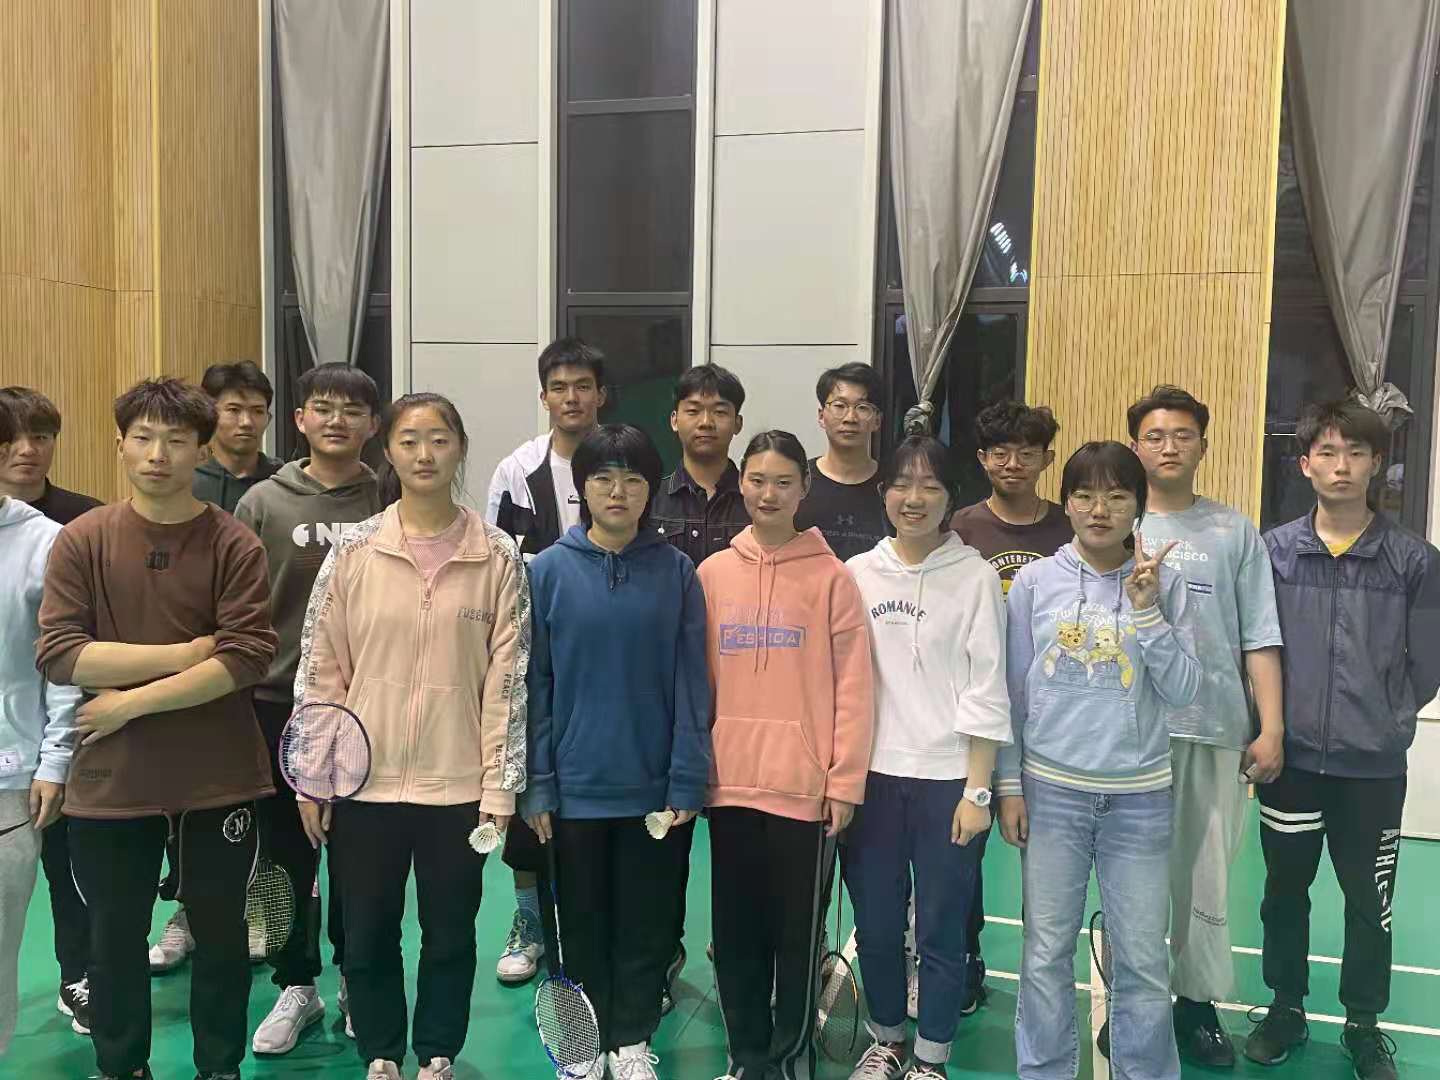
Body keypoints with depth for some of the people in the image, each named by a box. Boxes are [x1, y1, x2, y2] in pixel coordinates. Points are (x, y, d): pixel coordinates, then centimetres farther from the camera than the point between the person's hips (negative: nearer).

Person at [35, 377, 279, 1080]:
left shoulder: (234, 546, -6)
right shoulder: (82, 541, -2)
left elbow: (247, 657, -15)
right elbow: (58, 654, -11)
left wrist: (130, 702, -15)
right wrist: (185, 652, -16)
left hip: (218, 782, -1)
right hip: (110, 779, 1)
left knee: (221, 935, 13)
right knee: (115, 938, 15)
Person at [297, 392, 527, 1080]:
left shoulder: (498, 557, -3)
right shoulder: (354, 550, -1)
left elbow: (508, 681, -3)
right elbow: (319, 670, 2)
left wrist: (499, 789, -5)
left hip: (458, 783, -1)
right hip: (364, 780, 1)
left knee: (450, 933, 13)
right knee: (367, 933, 14)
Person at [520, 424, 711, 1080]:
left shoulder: (676, 572, -2)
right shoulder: (549, 570, -3)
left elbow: (691, 684, -2)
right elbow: (534, 683, -1)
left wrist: (688, 781, -7)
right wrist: (537, 782, -4)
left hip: (656, 786, 0)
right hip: (576, 785, 0)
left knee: (645, 923, 12)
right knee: (583, 922, 14)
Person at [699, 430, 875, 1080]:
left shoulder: (832, 577, -3)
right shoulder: (712, 574, 5)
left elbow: (853, 687, -5)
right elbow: (696, 681, 8)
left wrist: (845, 781, -8)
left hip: (804, 786, -3)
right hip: (730, 782, 3)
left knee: (798, 928, 8)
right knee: (736, 929, 12)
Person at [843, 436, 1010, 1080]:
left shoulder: (975, 577, -4)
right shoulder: (857, 574, 3)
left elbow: (986, 691, -5)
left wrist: (977, 790, -8)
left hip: (948, 780, -2)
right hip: (871, 776, 3)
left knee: (941, 931, 7)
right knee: (875, 925, 13)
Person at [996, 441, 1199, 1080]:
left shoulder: (1164, 583, 0)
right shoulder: (1035, 582, -1)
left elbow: (1182, 690, -4)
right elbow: (1013, 692, 3)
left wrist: (1146, 610, -14)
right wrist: (1009, 786, 2)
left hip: (1140, 795, 0)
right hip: (1051, 789, 0)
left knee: (1143, 958, 8)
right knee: (1046, 954, 9)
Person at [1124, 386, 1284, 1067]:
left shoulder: (1235, 532, 9)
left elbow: (1259, 638, 6)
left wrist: (1272, 728, 0)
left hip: (1216, 728, 1)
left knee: (1206, 875, 5)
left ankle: (1197, 1004, 21)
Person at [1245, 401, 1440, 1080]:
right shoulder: (1273, 551, -2)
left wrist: (1384, 722, 1)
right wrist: (1271, 724, 0)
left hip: (1374, 767, -1)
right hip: (1291, 758, 1)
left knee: (1369, 900, 12)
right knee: (1285, 890, 14)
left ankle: (1363, 1024, 31)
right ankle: (1286, 1009, 32)